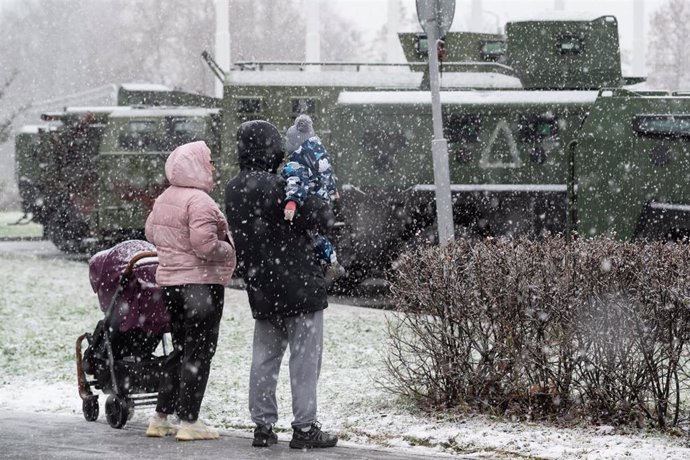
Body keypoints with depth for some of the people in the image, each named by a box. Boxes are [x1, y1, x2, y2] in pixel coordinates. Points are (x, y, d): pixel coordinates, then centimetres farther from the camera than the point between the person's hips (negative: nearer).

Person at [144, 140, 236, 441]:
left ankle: (161, 418, 19)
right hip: (201, 281, -9)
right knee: (198, 352, -2)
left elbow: (151, 232, 20)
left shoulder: (164, 199, 9)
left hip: (169, 281, 9)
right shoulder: (199, 201, -18)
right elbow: (205, 245, -24)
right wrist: (230, 250, -8)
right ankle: (189, 421, -1)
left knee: (180, 349, 18)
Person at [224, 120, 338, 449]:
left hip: (261, 292, 8)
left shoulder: (234, 190, 7)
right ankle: (305, 427, -1)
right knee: (305, 359, -1)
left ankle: (263, 425, 16)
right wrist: (324, 210, 1)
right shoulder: (273, 186, -19)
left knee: (264, 357, 13)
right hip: (298, 286, -8)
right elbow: (317, 216, -19)